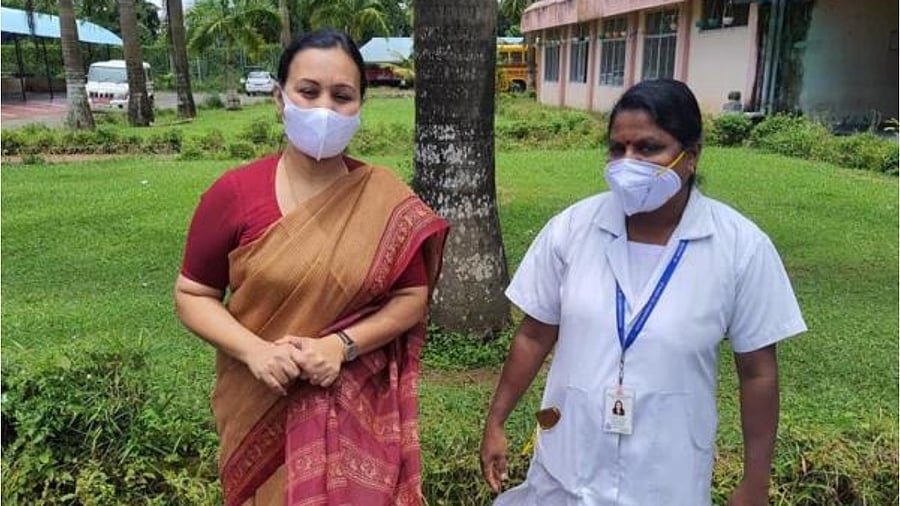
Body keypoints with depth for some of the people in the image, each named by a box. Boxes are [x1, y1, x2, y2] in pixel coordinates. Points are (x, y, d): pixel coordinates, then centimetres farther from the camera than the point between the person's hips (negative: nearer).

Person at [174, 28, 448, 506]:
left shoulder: (386, 201, -8)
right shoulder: (233, 195, -9)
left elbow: (413, 297, -4)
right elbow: (192, 295, -2)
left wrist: (342, 346, -18)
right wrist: (254, 350, -18)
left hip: (356, 410, 0)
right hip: (263, 408, 1)